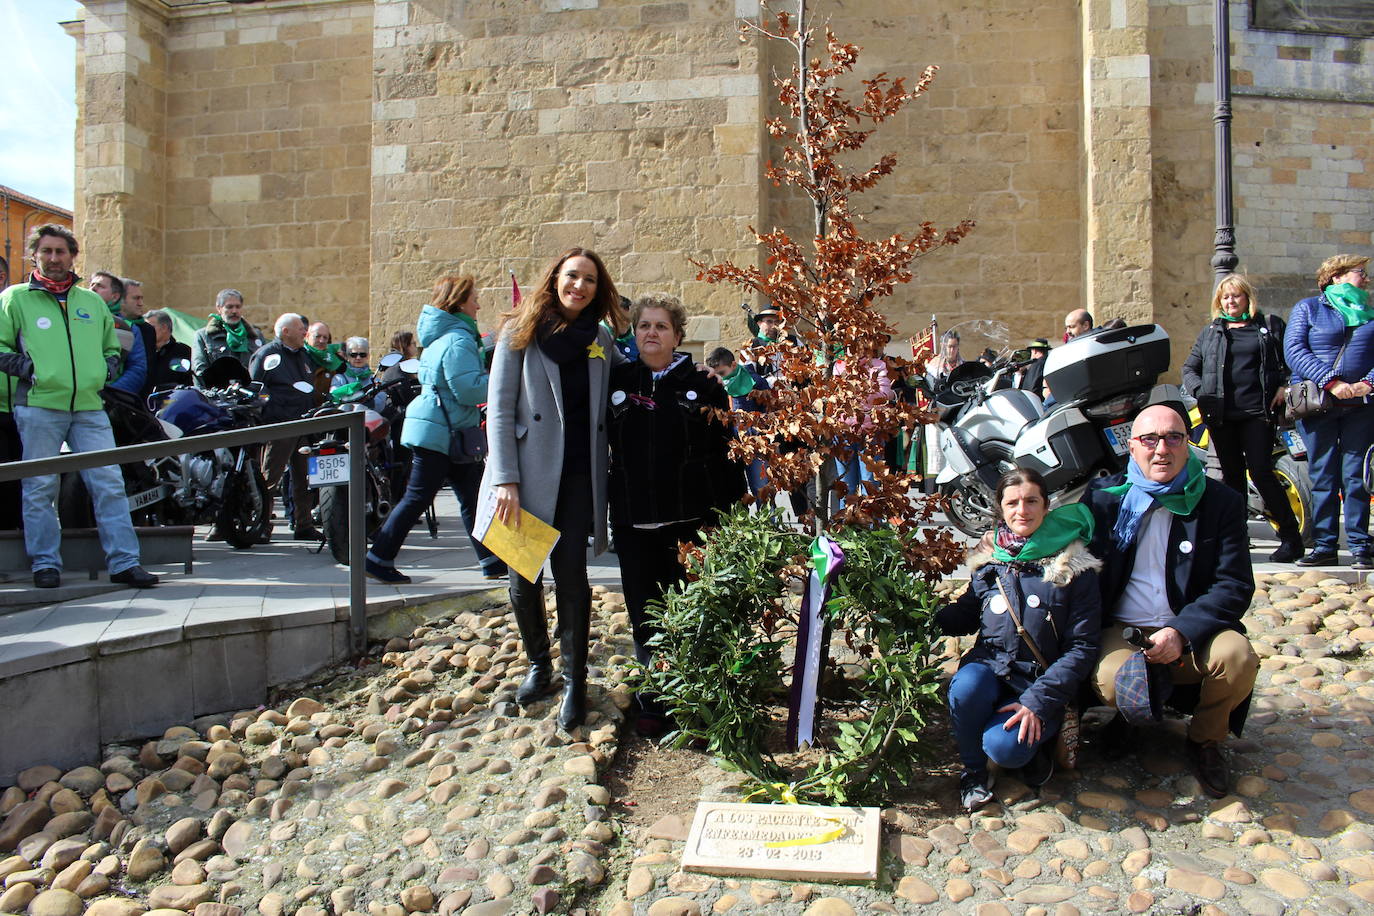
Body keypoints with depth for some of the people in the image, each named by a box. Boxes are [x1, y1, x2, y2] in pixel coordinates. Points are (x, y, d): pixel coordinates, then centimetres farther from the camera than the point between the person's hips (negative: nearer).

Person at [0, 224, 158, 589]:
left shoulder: (92, 302, 19)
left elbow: (112, 348, 28)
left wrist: (104, 371, 9)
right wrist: (29, 368, -9)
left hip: (89, 408, 3)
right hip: (38, 405, -2)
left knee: (110, 484, -3)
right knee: (40, 487, 1)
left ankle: (124, 561, 0)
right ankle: (45, 563, 11)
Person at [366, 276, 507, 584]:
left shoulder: (442, 335, 15)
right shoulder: (458, 340, -17)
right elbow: (468, 390, -23)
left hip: (449, 433, 10)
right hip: (440, 431, -10)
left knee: (472, 496, 10)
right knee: (418, 498, -3)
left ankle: (492, 561, 13)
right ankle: (378, 558, 7)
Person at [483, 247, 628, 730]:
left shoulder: (601, 339, 10)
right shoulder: (521, 332, 1)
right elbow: (499, 409, -3)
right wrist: (505, 479, -11)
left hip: (579, 476, 1)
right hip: (528, 472, -1)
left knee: (571, 576, -3)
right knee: (523, 577, 6)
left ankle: (574, 680, 10)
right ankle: (538, 666, 27)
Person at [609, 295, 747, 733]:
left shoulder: (702, 385, 3)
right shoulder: (615, 381, 9)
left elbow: (726, 449, 2)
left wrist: (730, 508, -2)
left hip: (691, 518, -2)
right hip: (633, 522, 2)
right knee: (646, 616, 6)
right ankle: (653, 705, 19)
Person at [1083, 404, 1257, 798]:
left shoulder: (1222, 502, 1)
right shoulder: (1103, 496, 3)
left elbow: (1236, 586, -5)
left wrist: (1182, 632, -20)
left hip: (1193, 631, 1)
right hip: (1122, 630, 0)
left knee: (1238, 658, -30)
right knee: (1110, 681, -31)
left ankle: (1205, 740, 3)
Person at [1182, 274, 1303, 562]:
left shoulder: (1270, 325, 10)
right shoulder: (1210, 332, 17)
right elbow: (1189, 367, 17)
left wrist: (1284, 386, -7)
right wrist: (1200, 390, 0)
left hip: (1257, 412, -3)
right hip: (1221, 415, 3)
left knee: (1261, 472, -10)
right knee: (1232, 475, 7)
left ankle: (1291, 538, -1)